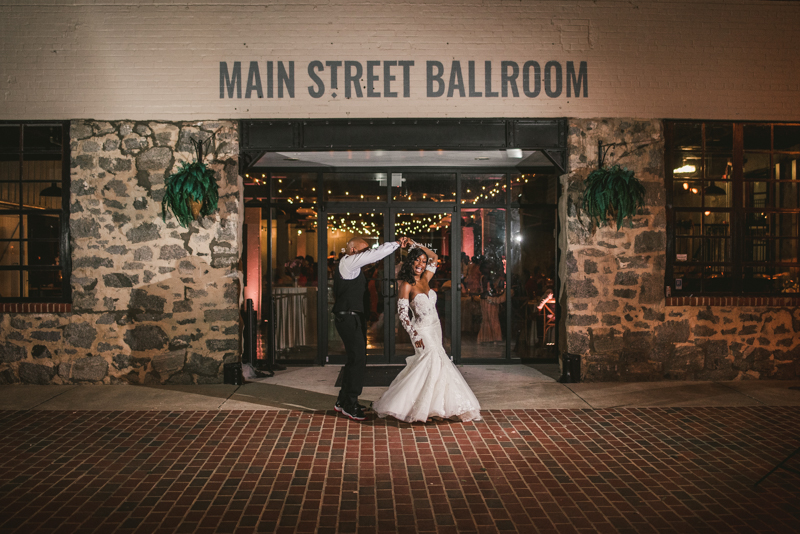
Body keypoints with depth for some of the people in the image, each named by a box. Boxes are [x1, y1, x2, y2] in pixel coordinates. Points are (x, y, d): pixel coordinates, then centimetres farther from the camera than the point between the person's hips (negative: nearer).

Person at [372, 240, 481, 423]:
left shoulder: (425, 279, 8)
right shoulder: (406, 285, -11)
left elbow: (434, 258, 20)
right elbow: (402, 311, -14)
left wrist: (417, 245, 9)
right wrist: (414, 334, -18)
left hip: (435, 329, 7)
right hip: (423, 331, -7)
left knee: (426, 364, 10)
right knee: (434, 360, -18)